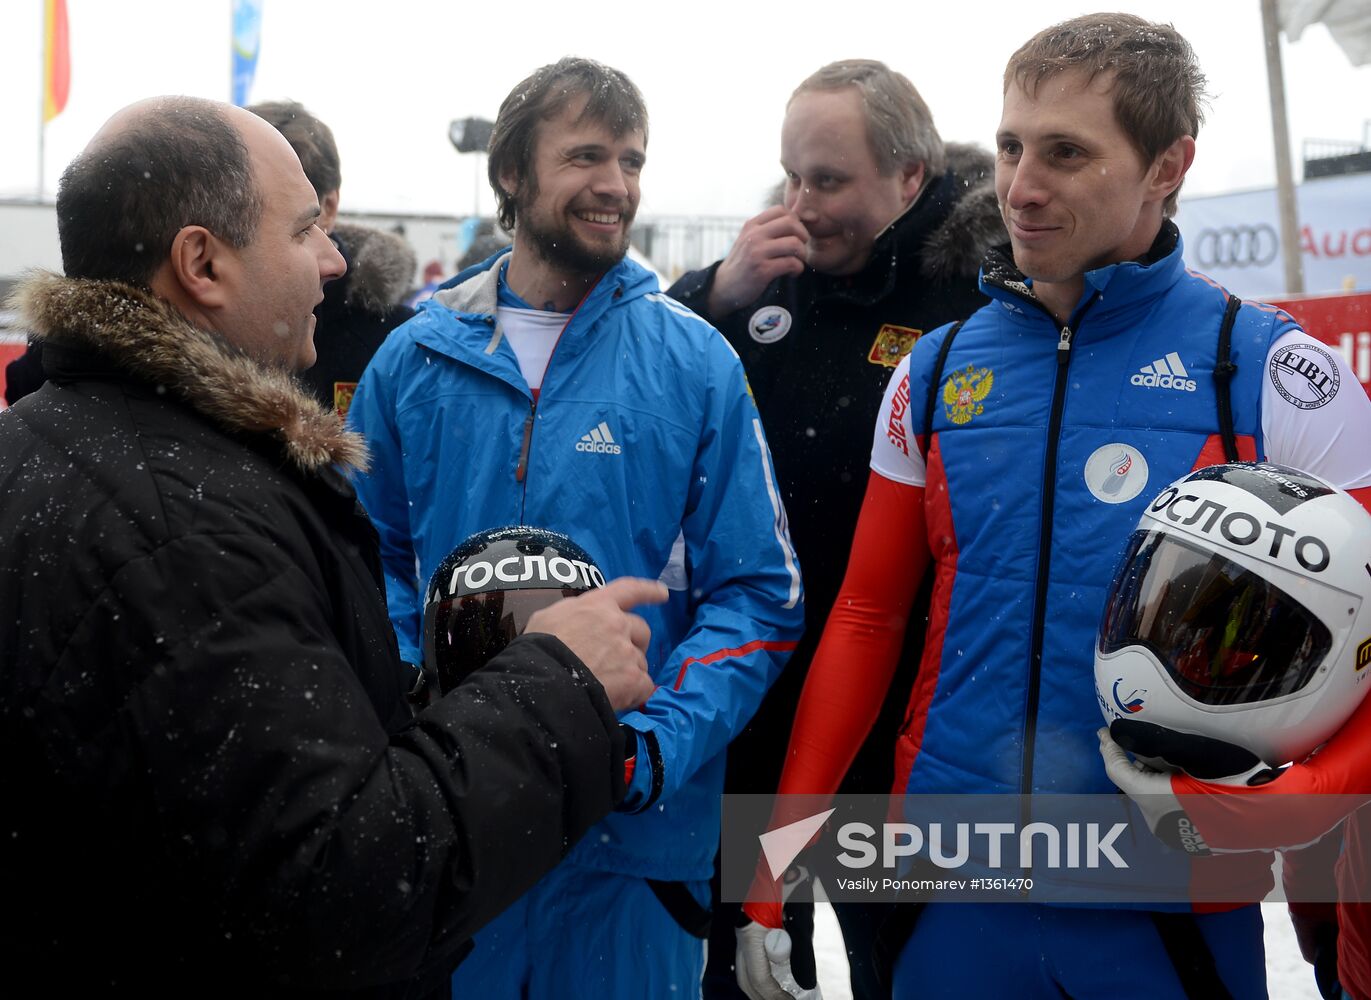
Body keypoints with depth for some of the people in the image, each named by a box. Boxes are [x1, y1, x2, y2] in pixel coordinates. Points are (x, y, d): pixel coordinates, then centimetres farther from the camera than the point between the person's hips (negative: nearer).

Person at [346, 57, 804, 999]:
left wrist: (659, 742, -17)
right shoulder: (417, 358, 2)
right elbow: (374, 561, 7)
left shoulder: (696, 363, -2)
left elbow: (757, 592, -4)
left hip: (638, 826, -1)